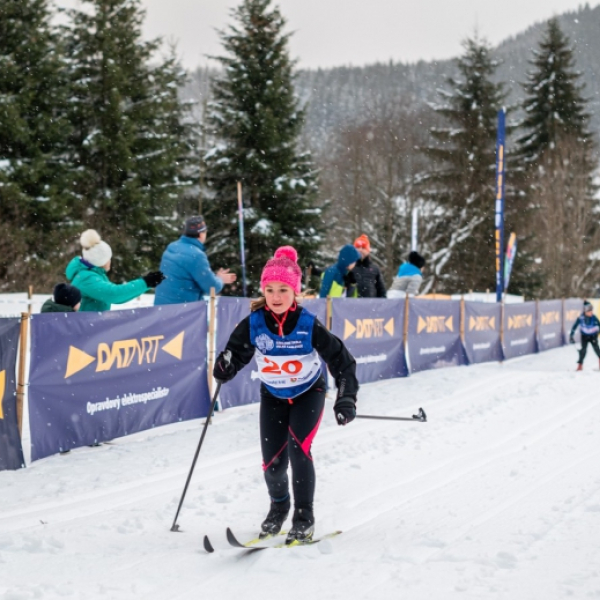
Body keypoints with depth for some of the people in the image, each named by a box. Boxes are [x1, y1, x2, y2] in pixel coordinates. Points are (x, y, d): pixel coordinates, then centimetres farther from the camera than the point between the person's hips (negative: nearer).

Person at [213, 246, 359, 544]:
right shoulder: (253, 324, -22)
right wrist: (224, 367, -38)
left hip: (308, 393, -2)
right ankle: (279, 505, 33)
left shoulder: (309, 325, -25)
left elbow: (342, 360, -18)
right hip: (273, 396, 2)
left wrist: (346, 399, -25)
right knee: (272, 459, 0)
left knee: (298, 448, -21)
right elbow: (235, 354, -14)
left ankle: (304, 518, -6)